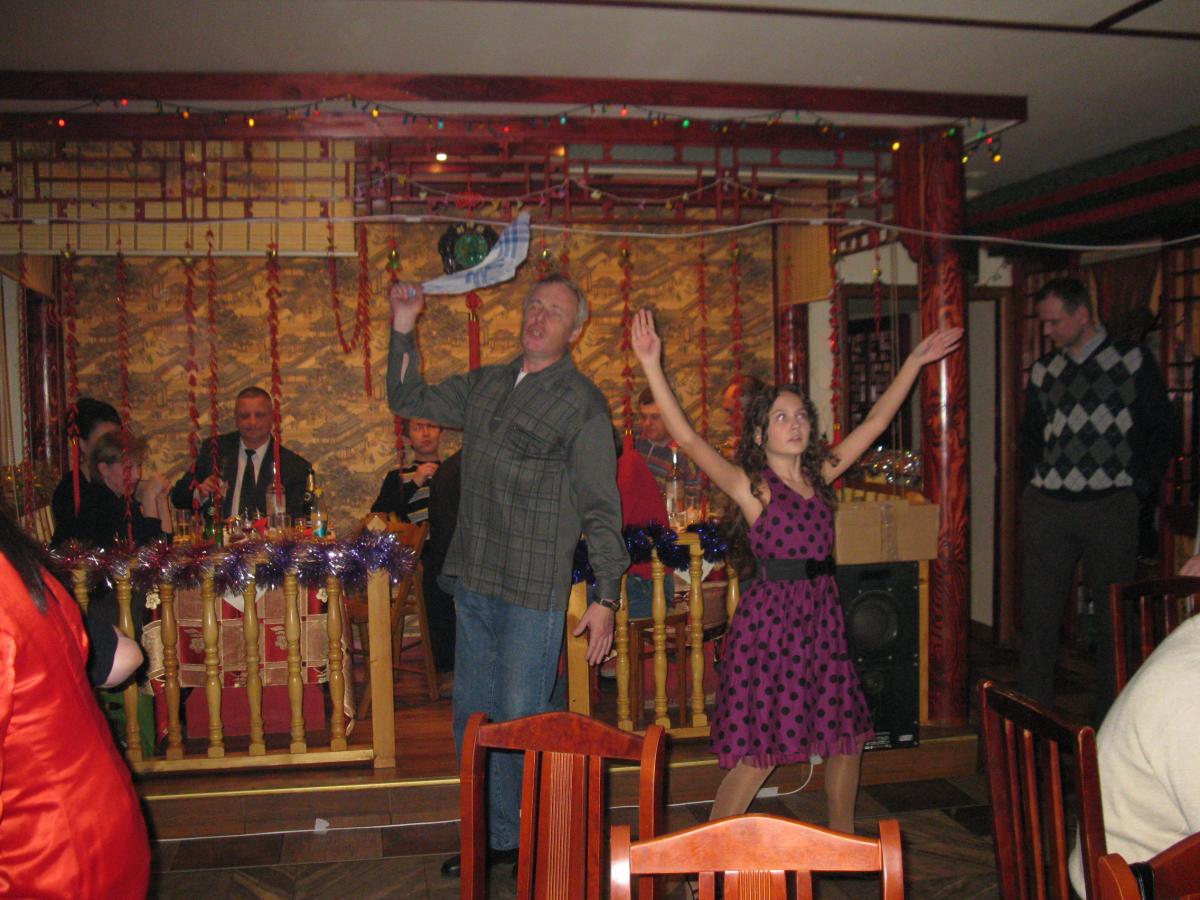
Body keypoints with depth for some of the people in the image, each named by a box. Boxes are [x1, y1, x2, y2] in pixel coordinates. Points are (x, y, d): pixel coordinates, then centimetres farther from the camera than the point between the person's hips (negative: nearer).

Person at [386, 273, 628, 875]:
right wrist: (403, 331, 10)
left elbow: (601, 509, -9)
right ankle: (492, 839, 32)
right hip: (474, 583, 7)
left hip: (533, 593, -6)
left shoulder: (582, 403, -7)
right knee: (472, 719, 15)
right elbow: (409, 401, 22)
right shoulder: (485, 385, 11)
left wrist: (606, 599, -13)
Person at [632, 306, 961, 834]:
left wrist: (914, 362, 17)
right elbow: (686, 438, -17)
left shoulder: (819, 477, 9)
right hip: (770, 616, -6)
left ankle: (843, 841, 36)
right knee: (757, 752, -3)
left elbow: (875, 423, 15)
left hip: (821, 612, 6)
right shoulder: (751, 486, -6)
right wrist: (652, 367, -24)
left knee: (846, 735, 15)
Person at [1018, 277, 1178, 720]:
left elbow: (1163, 431, 4)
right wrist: (1033, 480, 10)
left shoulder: (1132, 361, 2)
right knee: (1038, 614, 4)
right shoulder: (1043, 370, 11)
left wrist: (1140, 485, -2)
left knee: (1113, 616, 4)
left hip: (1110, 506, -2)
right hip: (1046, 508, 3)